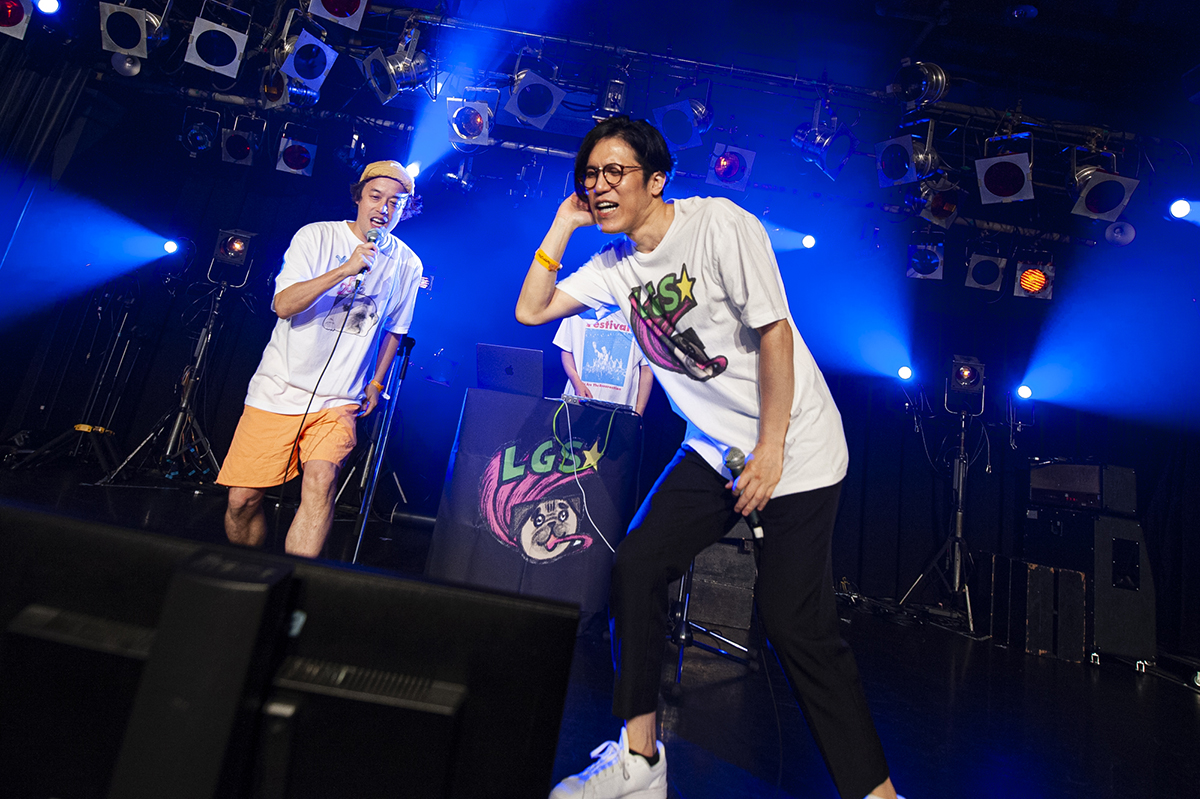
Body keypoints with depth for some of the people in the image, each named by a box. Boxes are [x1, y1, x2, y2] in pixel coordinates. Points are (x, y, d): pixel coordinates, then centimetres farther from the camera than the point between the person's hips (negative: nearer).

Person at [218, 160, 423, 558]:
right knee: (243, 499, 3)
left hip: (338, 400, 1)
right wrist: (346, 269, -24)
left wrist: (376, 383, 16)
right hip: (279, 390, 0)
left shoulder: (406, 264, 3)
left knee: (320, 482, -23)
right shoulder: (316, 236, -3)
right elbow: (283, 305, -15)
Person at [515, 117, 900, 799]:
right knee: (635, 567, -4)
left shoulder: (720, 224, -12)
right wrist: (564, 224, 0)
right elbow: (530, 310, 6)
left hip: (796, 447, -5)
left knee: (794, 621, -8)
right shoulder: (617, 263, 7)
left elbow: (774, 334, -16)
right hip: (713, 448, 6)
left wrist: (768, 453, -17)